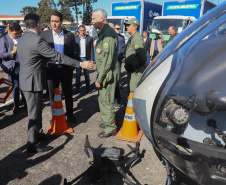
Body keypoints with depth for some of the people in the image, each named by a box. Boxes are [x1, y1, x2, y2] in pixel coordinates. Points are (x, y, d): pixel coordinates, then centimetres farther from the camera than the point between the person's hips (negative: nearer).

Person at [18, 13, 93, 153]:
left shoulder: (22, 39, 9)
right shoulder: (38, 40, -21)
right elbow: (58, 57, -23)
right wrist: (80, 64, -20)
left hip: (27, 79, 9)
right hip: (33, 81, -9)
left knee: (37, 109, 21)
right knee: (34, 112, 0)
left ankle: (38, 133, 36)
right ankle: (32, 144, 12)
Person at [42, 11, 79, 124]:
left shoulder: (69, 35, 0)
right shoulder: (45, 34, 0)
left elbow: (74, 52, 4)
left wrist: (73, 66, -3)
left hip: (66, 69, 0)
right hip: (51, 69, 0)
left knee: (68, 93, 11)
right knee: (52, 94, 10)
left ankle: (70, 115, 28)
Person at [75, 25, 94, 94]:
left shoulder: (89, 38, 2)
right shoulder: (75, 38, 4)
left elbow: (92, 50, 3)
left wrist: (92, 59, -2)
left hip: (86, 59, 0)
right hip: (78, 59, 1)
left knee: (87, 74, 8)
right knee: (78, 75, 4)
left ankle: (88, 88, 18)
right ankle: (77, 89, 14)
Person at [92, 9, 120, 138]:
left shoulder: (108, 34, -19)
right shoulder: (103, 33, 15)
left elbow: (107, 59, -24)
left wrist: (100, 79, -20)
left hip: (108, 74, -10)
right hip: (104, 73, 10)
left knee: (106, 101, -1)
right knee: (103, 99, 20)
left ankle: (111, 128, 14)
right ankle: (108, 121, 37)